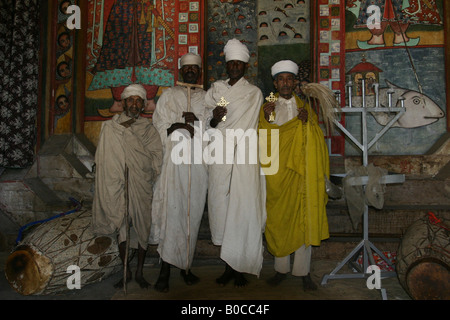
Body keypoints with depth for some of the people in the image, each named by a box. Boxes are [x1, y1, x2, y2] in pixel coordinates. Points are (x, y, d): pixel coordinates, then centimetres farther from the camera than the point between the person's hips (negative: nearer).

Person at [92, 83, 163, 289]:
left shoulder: (148, 129, 9)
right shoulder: (110, 127, 7)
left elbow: (156, 157, -3)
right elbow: (104, 159, 1)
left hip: (142, 187, 1)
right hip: (118, 186, -1)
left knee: (142, 227, 4)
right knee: (121, 228, 2)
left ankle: (139, 272, 18)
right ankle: (126, 272, 18)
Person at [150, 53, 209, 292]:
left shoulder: (207, 98, 18)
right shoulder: (169, 95, 15)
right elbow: (160, 125, 6)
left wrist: (197, 120, -10)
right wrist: (178, 126, -12)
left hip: (198, 162, 2)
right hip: (175, 158, -2)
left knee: (192, 212, 2)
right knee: (172, 210, -10)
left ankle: (185, 265, 13)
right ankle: (165, 269, -6)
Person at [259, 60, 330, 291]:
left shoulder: (305, 107, 14)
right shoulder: (267, 109, 11)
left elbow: (317, 140, 2)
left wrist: (307, 122, -15)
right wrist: (265, 119, -16)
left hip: (300, 174, 1)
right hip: (276, 175, 0)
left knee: (303, 220, -1)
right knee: (278, 220, 2)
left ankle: (303, 271, 10)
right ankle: (281, 268, 16)